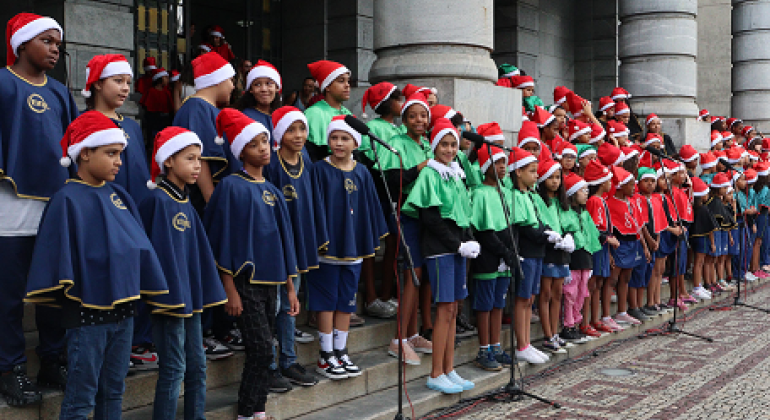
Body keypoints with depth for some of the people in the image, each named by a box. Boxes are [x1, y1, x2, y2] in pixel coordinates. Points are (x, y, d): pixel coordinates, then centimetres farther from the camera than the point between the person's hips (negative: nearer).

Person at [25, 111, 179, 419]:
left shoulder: (119, 197, 9)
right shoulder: (67, 199, -9)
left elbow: (139, 246, 12)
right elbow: (59, 254, -14)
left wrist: (160, 294, 12)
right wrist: (65, 293, -22)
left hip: (123, 308, 6)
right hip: (87, 311, -6)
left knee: (113, 393, 15)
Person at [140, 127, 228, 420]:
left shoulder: (186, 204, 12)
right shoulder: (156, 200, -12)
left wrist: (202, 292, 13)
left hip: (189, 296, 8)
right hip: (167, 295, -8)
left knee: (197, 366, 13)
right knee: (174, 369, -2)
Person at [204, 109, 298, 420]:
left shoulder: (272, 192, 13)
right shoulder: (232, 187, -6)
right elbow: (224, 240, -9)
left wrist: (290, 288, 14)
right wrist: (230, 289, -13)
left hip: (269, 281, 6)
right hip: (244, 280, -6)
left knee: (261, 353, 9)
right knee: (261, 350, -10)